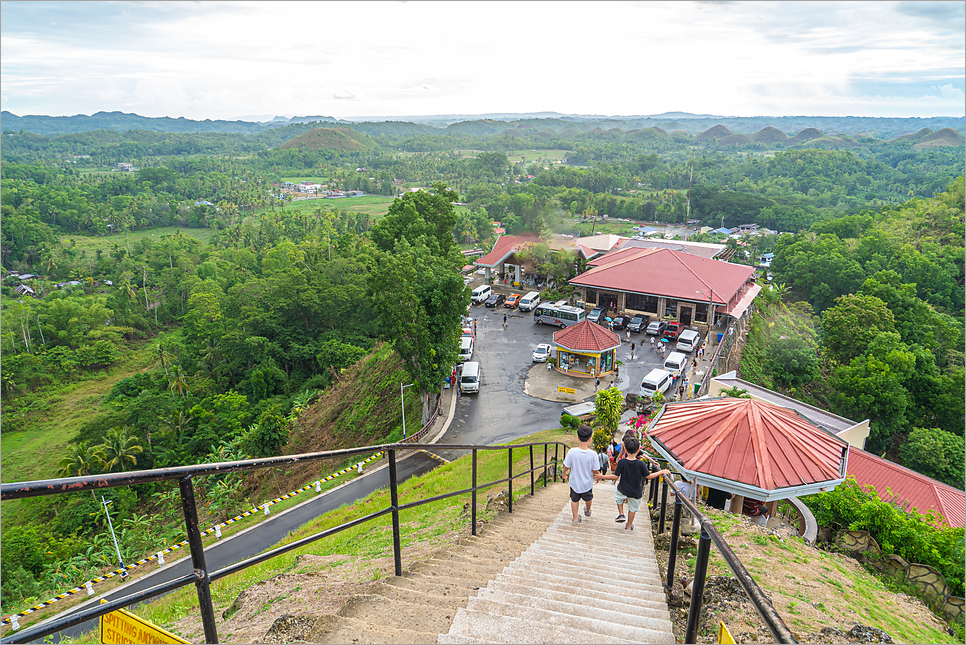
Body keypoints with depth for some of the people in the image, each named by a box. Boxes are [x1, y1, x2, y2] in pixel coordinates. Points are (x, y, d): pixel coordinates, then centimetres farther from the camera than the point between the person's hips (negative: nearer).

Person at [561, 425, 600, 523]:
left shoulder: (572, 452, -26)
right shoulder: (593, 454, -27)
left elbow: (566, 466, -13)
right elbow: (595, 470, -14)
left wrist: (564, 473, 9)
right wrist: (596, 476, 9)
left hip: (574, 482, -1)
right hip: (587, 483, 1)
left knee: (574, 500, 25)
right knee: (588, 498, 31)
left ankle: (576, 518, 40)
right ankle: (587, 511, 57)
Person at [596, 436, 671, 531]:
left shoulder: (621, 462, -20)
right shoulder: (641, 464, -21)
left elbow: (616, 477, -17)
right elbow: (648, 476, -12)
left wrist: (602, 477, -6)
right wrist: (661, 472, 0)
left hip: (623, 490, 0)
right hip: (636, 492, 0)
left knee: (618, 496, 33)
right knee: (633, 508, 22)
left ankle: (621, 514, 25)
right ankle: (629, 526, 35)